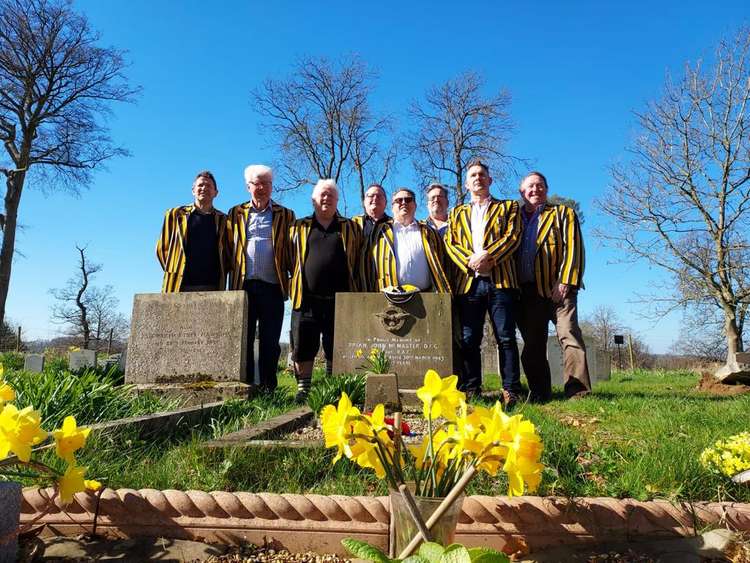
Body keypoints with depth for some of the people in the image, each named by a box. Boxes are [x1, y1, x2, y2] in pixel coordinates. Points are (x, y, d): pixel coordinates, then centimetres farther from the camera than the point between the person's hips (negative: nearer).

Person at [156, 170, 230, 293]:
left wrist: (221, 275, 3)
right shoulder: (175, 215, 14)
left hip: (213, 287, 0)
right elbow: (162, 248, 16)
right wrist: (172, 271, 6)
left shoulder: (223, 220, 14)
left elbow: (228, 255, 16)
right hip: (180, 287, 0)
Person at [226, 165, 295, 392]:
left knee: (270, 341, 1)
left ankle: (268, 387, 8)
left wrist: (293, 279, -2)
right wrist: (232, 283, 5)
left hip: (272, 287, -1)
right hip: (244, 285, 1)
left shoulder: (285, 216, 11)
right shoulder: (236, 214, 14)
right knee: (243, 339, 4)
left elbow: (291, 251, 8)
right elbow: (229, 248, 12)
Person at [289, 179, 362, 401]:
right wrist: (297, 283, 12)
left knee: (338, 350, 4)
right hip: (307, 299, 0)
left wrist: (353, 287, 7)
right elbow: (290, 258, 17)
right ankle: (302, 390, 11)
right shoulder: (298, 227, 13)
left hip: (341, 300, 0)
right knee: (303, 348, 1)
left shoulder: (351, 228, 12)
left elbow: (359, 260, 13)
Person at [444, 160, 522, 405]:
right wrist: (470, 261, -9)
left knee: (506, 338, -4)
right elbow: (450, 244, 10)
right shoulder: (457, 213, 24)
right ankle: (470, 390, 5)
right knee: (468, 340, 0)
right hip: (468, 282, 2)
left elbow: (512, 237, 2)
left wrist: (487, 256, -13)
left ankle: (511, 390, -1)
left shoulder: (508, 207, 17)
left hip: (500, 281, -2)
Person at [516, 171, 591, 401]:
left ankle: (578, 392, -12)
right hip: (527, 291, 4)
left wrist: (565, 282, -13)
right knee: (532, 344, 4)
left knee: (569, 336, -12)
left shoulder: (562, 213, 13)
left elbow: (572, 248, 0)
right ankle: (539, 394, 11)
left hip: (557, 288, -3)